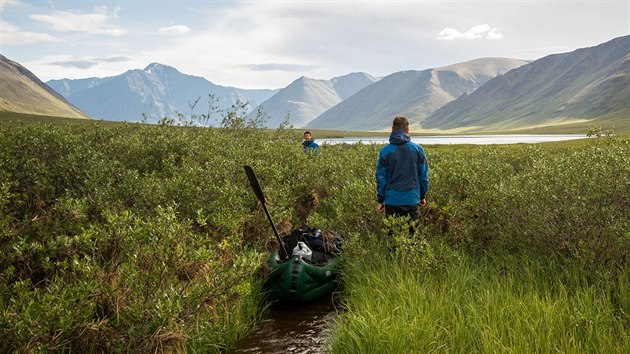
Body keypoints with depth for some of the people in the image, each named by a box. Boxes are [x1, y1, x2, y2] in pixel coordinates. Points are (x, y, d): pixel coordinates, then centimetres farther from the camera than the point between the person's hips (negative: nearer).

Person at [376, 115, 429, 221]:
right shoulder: (418, 149, -1)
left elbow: (381, 177, -3)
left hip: (392, 200, -1)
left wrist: (380, 200, 5)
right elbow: (424, 175, 5)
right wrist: (423, 196, 16)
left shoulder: (385, 151, -6)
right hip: (413, 198, 1)